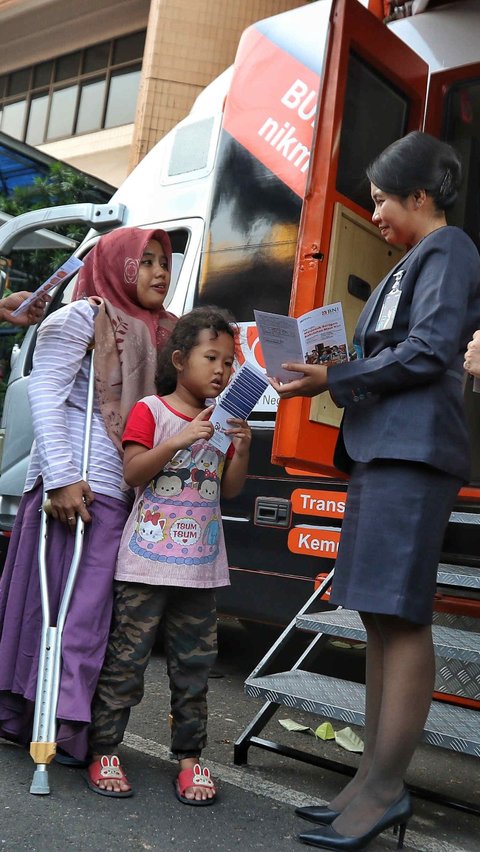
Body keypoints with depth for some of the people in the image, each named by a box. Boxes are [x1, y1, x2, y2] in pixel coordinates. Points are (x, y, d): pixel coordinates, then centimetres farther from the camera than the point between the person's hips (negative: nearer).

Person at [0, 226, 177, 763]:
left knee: (98, 608, 7)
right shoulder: (80, 318, -1)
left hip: (131, 493, 7)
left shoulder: (158, 333, 19)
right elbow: (45, 397, -9)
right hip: (80, 487, -7)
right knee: (73, 603, -6)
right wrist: (61, 477, -17)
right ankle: (55, 726, 3)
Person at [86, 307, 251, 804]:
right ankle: (104, 751, 11)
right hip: (148, 559, -5)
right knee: (126, 656, 0)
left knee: (194, 663, 8)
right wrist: (178, 442, -21)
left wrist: (242, 449, -5)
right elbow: (132, 473, -11)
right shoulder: (150, 411, -2)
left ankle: (189, 757, 17)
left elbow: (230, 489, 12)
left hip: (201, 564, 5)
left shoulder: (224, 420, 14)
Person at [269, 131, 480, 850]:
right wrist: (330, 375, 14)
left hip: (412, 450, -10)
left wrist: (335, 380, -8)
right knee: (381, 619, 7)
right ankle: (376, 780, 12)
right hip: (382, 448, 10)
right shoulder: (414, 263, 28)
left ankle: (385, 789, -5)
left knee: (400, 617, -10)